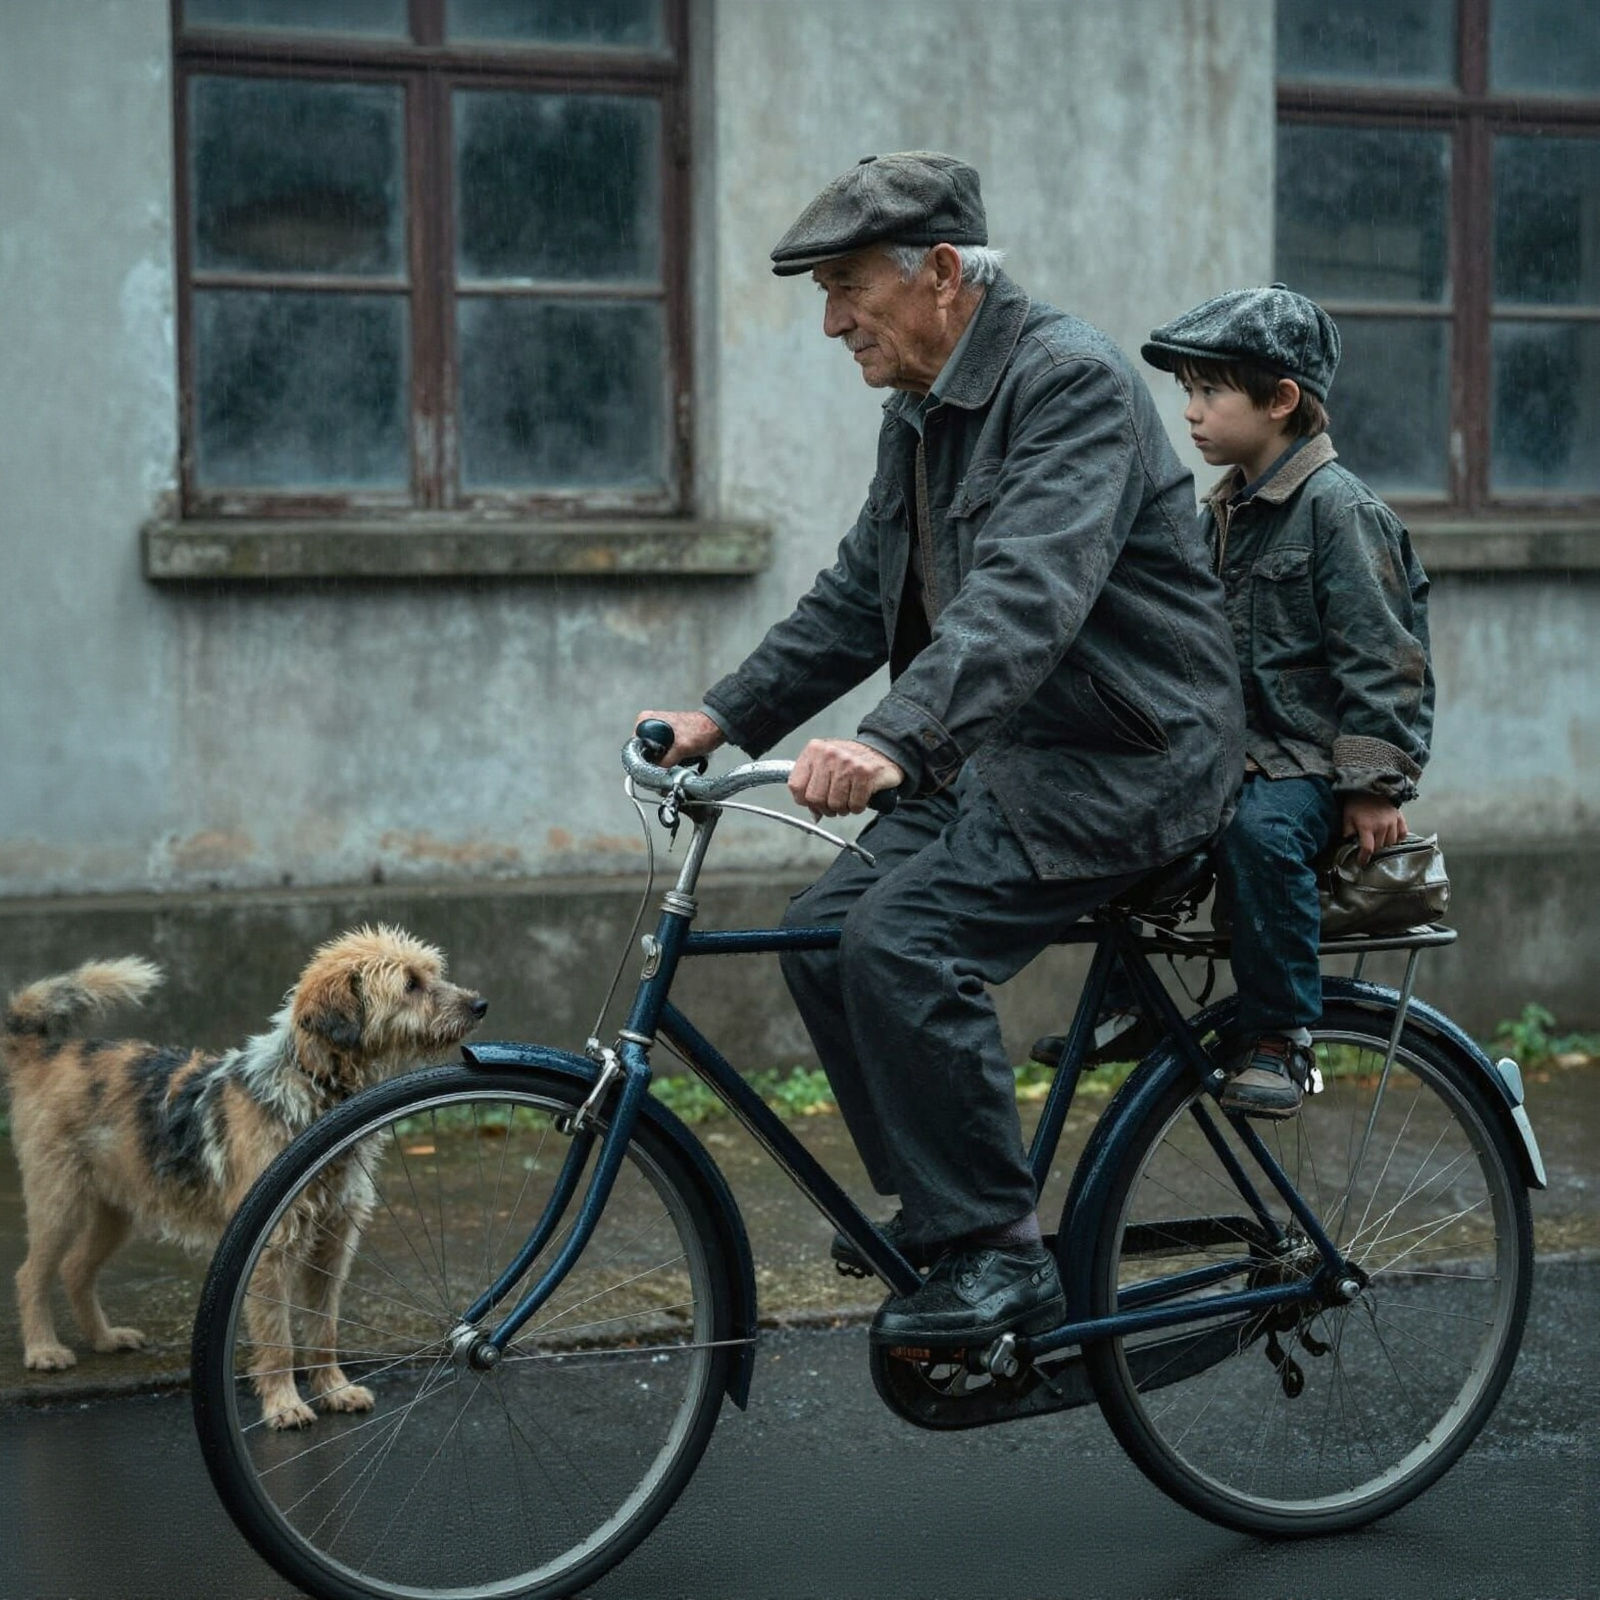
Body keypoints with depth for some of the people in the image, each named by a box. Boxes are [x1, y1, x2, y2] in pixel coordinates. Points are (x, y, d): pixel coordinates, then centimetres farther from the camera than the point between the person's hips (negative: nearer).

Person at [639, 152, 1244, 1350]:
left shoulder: (1074, 381, -19)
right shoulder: (921, 415, 12)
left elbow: (1026, 593, -33)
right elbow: (857, 601, 18)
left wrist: (893, 744, -45)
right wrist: (724, 719, 8)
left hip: (1122, 758, -10)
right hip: (1002, 756, 10)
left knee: (902, 943, -23)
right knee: (824, 933, 2)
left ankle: (1003, 1257, -11)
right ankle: (938, 1207, 16)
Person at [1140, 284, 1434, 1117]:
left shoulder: (1340, 509, -11)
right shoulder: (1221, 514, 14)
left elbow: (1378, 657, -14)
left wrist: (1374, 786, -18)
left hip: (1312, 767, -8)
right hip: (1230, 758, 8)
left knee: (1256, 830, -36)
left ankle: (1279, 1035, -24)